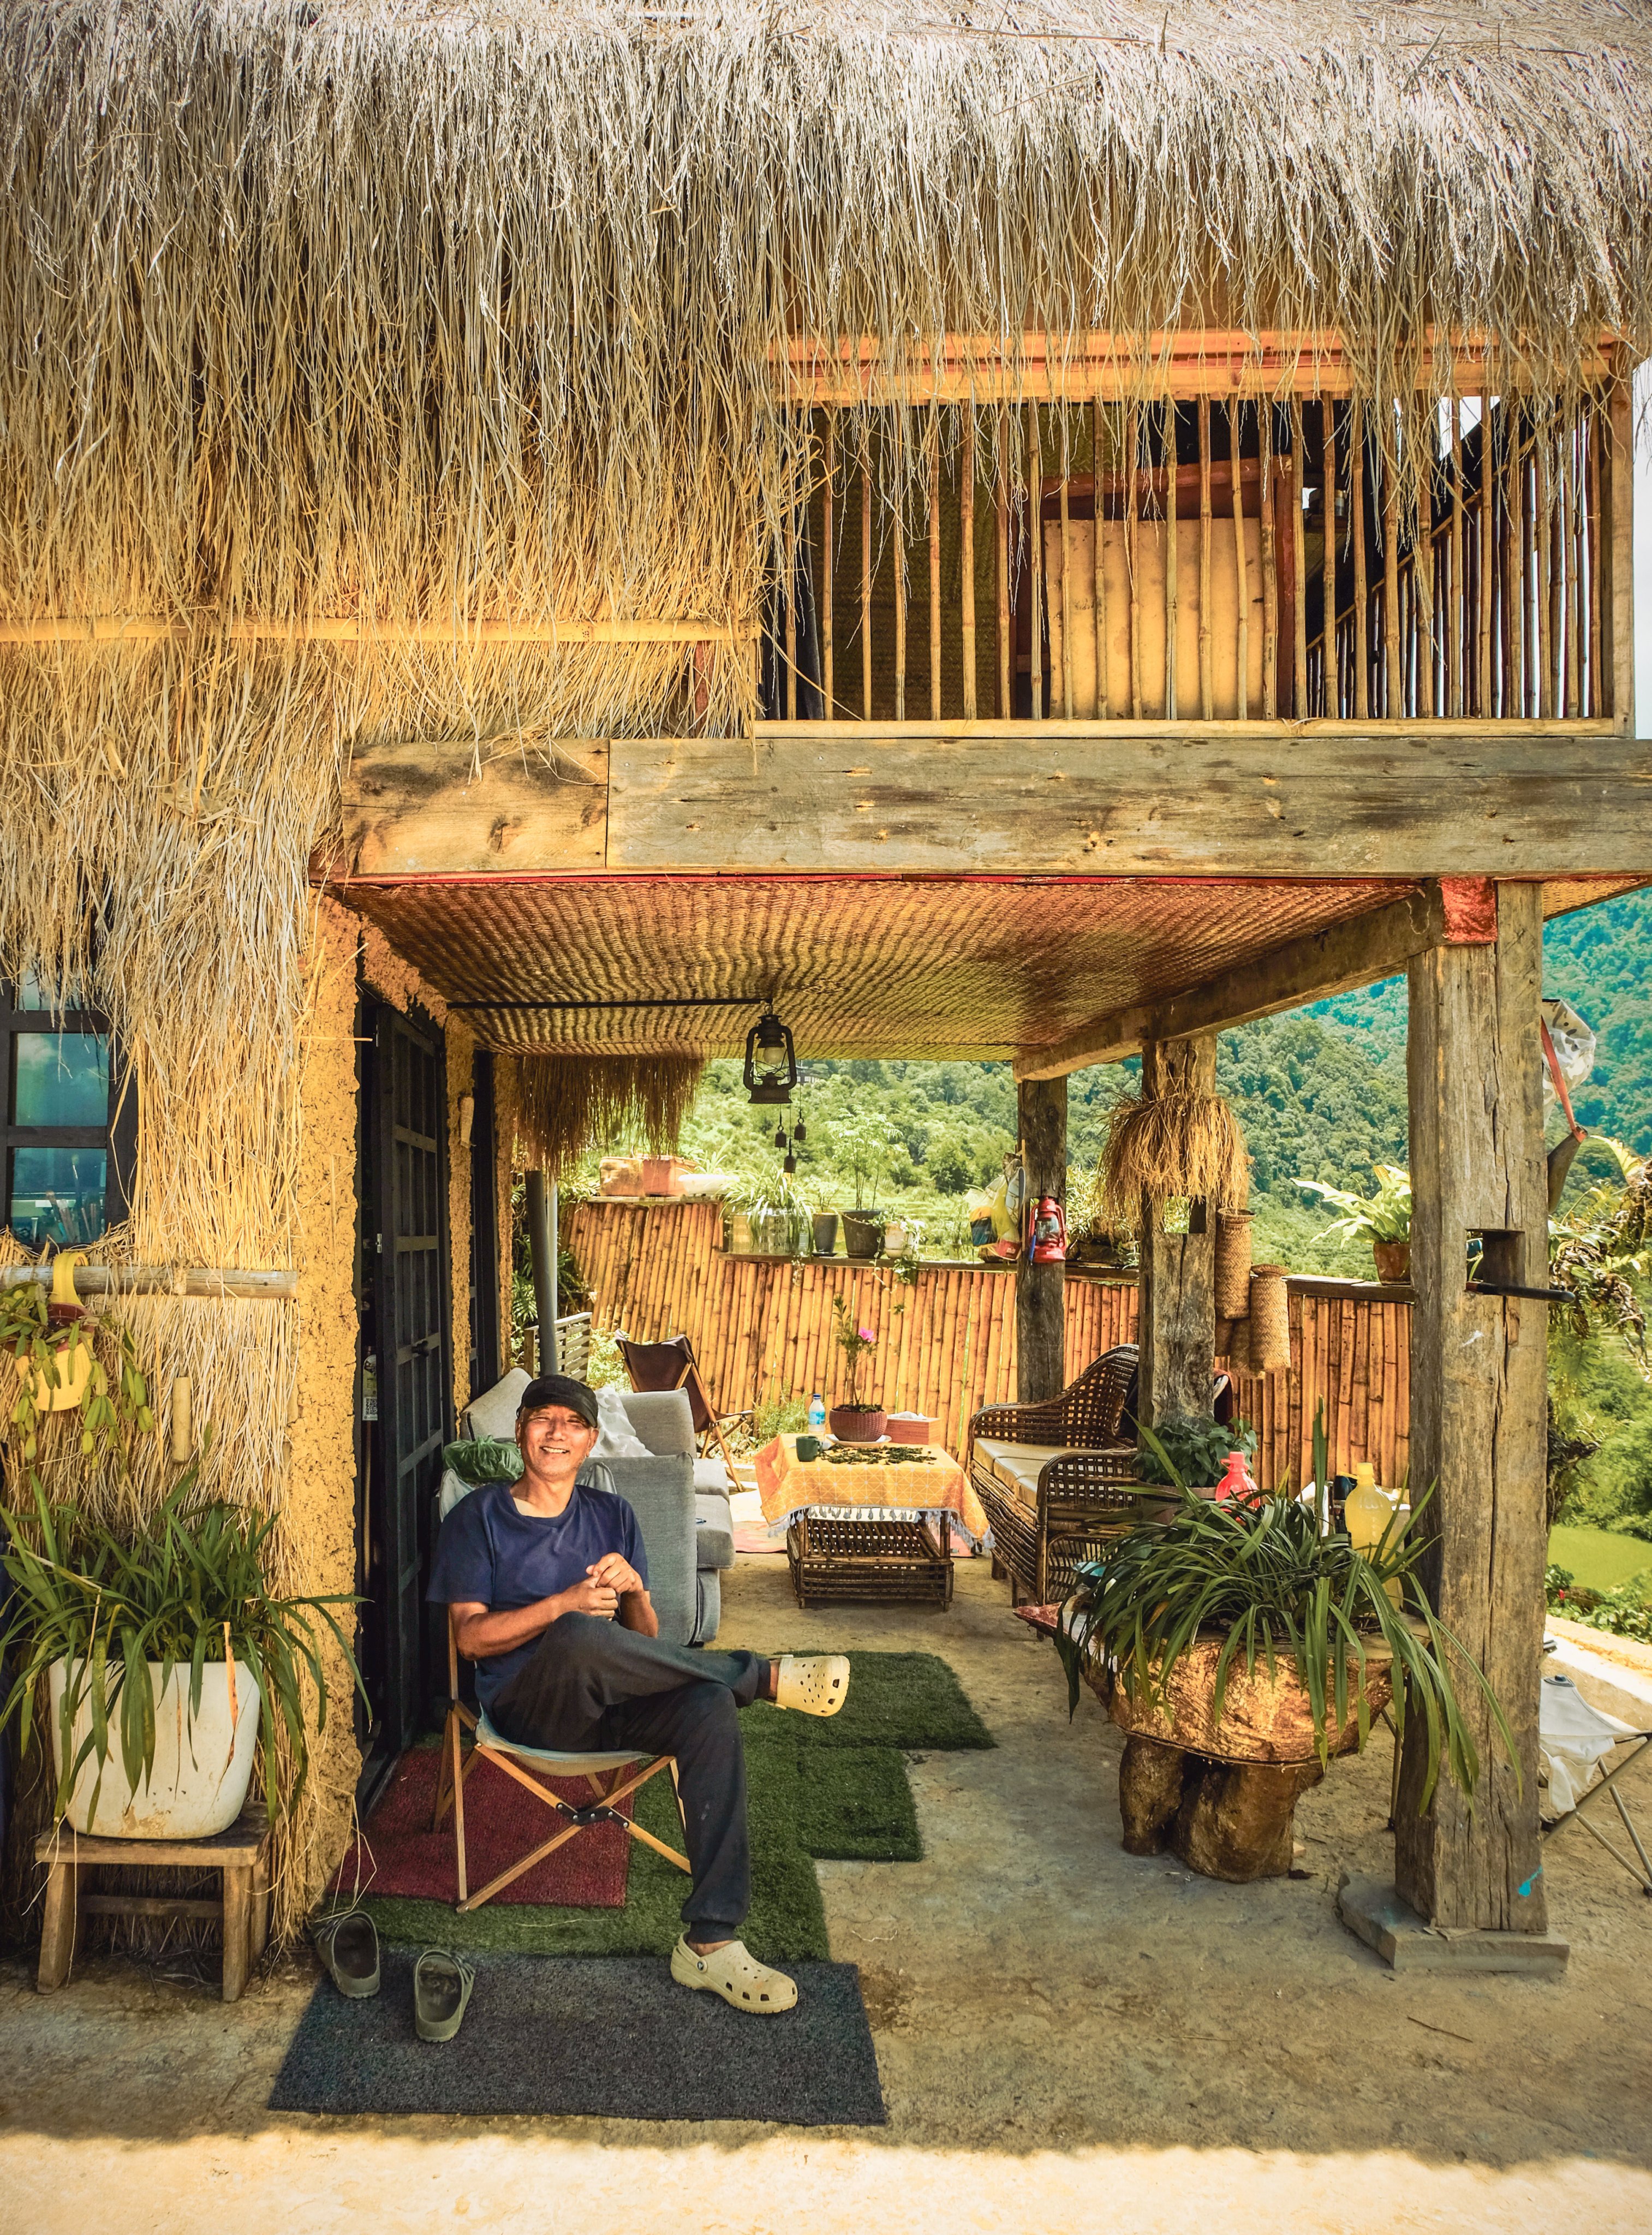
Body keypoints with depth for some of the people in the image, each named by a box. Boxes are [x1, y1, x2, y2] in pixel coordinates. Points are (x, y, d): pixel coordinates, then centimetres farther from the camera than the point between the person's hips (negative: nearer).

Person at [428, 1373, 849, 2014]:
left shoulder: (611, 1516, 17)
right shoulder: (479, 1517, 7)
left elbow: (645, 1641, 12)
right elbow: (472, 1637, -4)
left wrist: (633, 1590, -12)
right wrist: (564, 1605, -19)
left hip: (611, 1703, 4)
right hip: (529, 1707, -3)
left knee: (710, 1706, -30)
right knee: (580, 1637, -38)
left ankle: (710, 1942, -29)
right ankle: (766, 1676, -21)